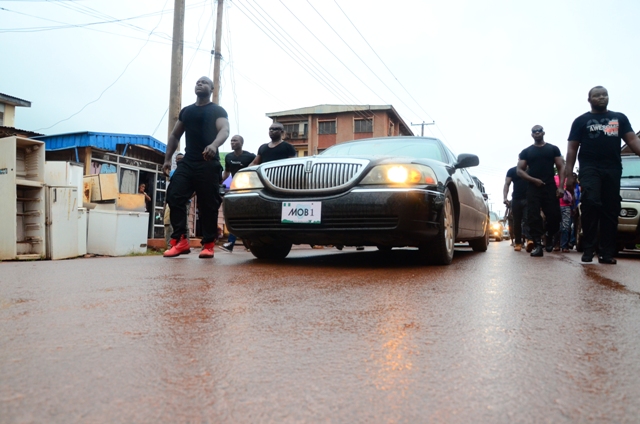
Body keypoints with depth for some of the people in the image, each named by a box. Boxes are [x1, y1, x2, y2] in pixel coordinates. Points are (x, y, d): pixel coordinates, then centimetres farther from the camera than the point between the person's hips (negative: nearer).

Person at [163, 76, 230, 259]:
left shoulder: (217, 111, 4)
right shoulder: (186, 111, 20)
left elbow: (224, 131, -14)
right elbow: (174, 136, 23)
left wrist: (214, 145, -36)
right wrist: (167, 159, 13)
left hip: (209, 164, -5)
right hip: (187, 162, 5)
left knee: (208, 205, -4)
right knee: (174, 197, -11)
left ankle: (208, 245, 3)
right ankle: (180, 241, -10)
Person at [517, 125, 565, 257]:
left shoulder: (553, 149, 11)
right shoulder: (526, 152, 12)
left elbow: (561, 168, 7)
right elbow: (519, 171, 7)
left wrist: (561, 186, -6)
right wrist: (534, 180, -9)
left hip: (550, 187, 0)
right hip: (533, 188, 0)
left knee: (554, 215, -6)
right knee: (533, 217, -10)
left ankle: (549, 239, 21)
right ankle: (538, 245, -9)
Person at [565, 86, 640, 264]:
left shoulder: (620, 118, 19)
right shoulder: (581, 121, 12)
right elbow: (572, 148, 8)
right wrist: (569, 174, -1)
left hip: (613, 169, 3)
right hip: (590, 168, -3)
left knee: (610, 210, -1)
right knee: (591, 204, -22)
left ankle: (607, 252, 2)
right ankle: (589, 248, -15)